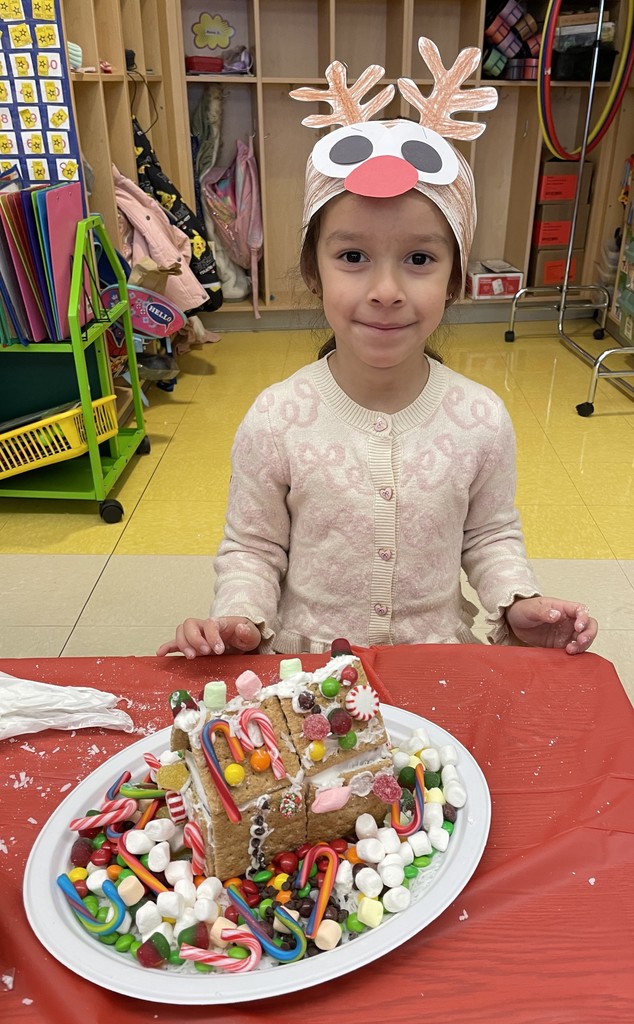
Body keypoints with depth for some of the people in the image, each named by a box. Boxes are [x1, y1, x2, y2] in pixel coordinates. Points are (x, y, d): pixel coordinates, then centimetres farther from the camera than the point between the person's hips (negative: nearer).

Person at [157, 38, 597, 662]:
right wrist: (239, 617, -19)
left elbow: (490, 536, 6)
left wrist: (516, 602, -9)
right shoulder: (275, 422, -14)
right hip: (306, 662, -2)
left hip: (440, 660, 3)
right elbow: (252, 548, -2)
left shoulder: (481, 421, -9)